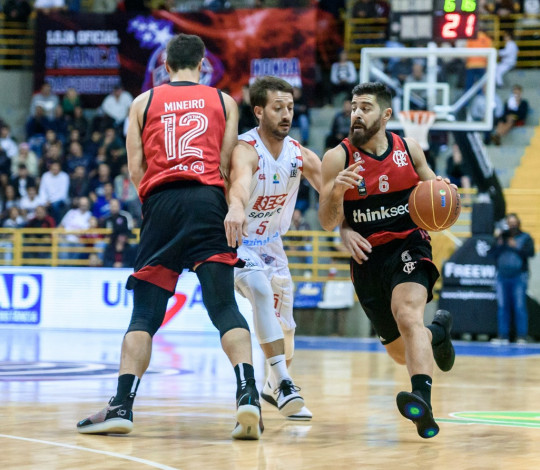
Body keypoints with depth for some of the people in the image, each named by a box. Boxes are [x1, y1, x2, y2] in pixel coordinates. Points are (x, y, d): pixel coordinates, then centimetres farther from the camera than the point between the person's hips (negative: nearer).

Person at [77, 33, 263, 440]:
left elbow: (136, 170, 9)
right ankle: (247, 393, -22)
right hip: (207, 200, 0)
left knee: (145, 312, 4)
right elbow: (226, 166, 8)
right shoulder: (223, 101, 17)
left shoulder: (143, 102, 17)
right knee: (225, 306, -5)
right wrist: (233, 210, 20)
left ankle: (122, 405, -6)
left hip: (160, 201, 1)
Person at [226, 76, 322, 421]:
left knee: (284, 320, 12)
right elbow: (240, 181, -52)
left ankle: (274, 383, 39)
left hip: (270, 242, 7)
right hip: (236, 241, -7)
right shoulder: (246, 150, -29)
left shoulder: (300, 155, -8)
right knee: (261, 290, -32)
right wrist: (236, 207, -74)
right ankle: (284, 385, -33)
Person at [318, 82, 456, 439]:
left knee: (408, 316, -31)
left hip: (409, 246, -2)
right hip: (368, 257, 2)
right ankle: (438, 332, 49)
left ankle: (423, 403, -49)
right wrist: (336, 191, -30)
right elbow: (328, 223, -9)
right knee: (401, 351, 12)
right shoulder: (338, 158, -7)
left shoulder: (409, 149, 0)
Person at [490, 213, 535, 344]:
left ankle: (521, 337, -6)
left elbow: (530, 252, -12)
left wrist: (516, 247, -18)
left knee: (519, 307, -7)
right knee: (502, 307, 3)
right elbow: (491, 253, 6)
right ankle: (503, 336, 7)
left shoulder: (525, 238, 3)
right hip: (502, 277, 4)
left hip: (518, 277, -4)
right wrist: (499, 245, -10)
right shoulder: (501, 236, 12)